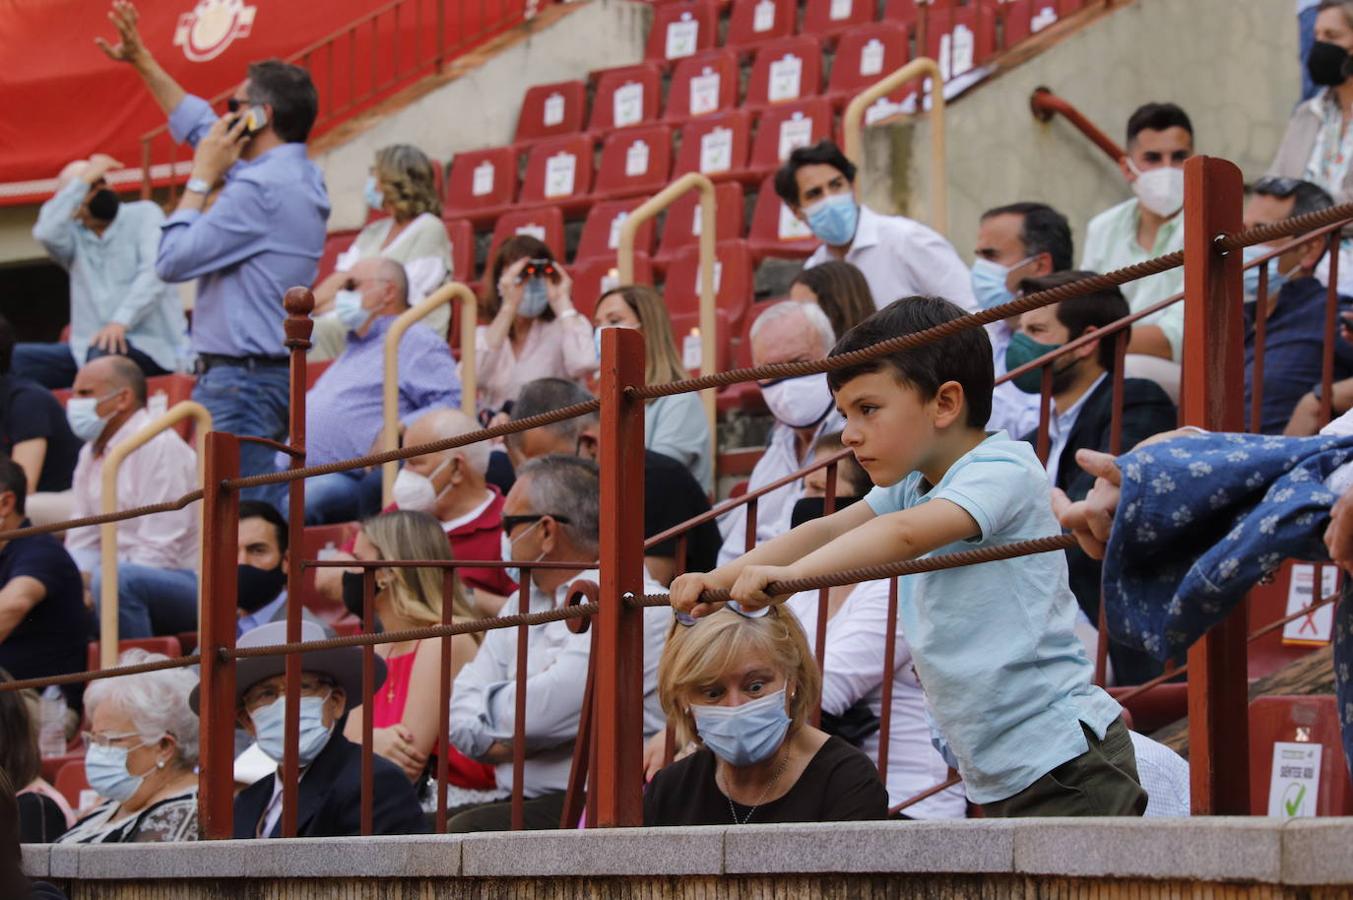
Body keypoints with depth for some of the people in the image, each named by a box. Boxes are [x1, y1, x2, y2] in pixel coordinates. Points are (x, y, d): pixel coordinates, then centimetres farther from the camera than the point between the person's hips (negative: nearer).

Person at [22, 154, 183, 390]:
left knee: (104, 353, -38)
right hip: (88, 348, 4)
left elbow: (153, 273, -10)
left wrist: (121, 321, -24)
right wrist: (82, 181, -9)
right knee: (15, 359, -17)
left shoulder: (144, 214, 5)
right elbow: (46, 234, -12)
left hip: (147, 344, -4)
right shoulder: (73, 235, 13)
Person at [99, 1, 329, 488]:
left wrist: (201, 178, -4)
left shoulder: (261, 190, -16)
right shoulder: (298, 175, 15)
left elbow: (172, 259, -13)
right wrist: (142, 61, 35)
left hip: (241, 381, -10)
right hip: (277, 371, 10)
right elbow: (199, 125, 30)